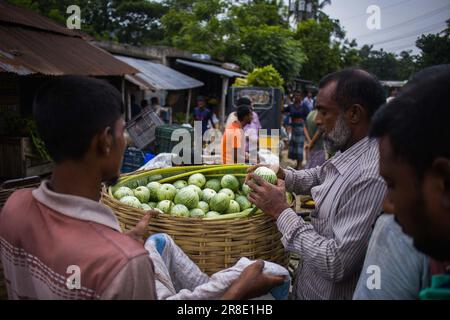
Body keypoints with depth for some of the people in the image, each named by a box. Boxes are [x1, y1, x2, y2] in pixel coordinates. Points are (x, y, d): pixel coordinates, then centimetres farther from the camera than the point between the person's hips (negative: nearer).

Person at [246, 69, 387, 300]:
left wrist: (281, 211, -23)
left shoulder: (371, 177, -31)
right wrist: (281, 176, -1)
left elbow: (336, 264, -31)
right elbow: (318, 177, 19)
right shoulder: (348, 152, -1)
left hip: (330, 293, -8)